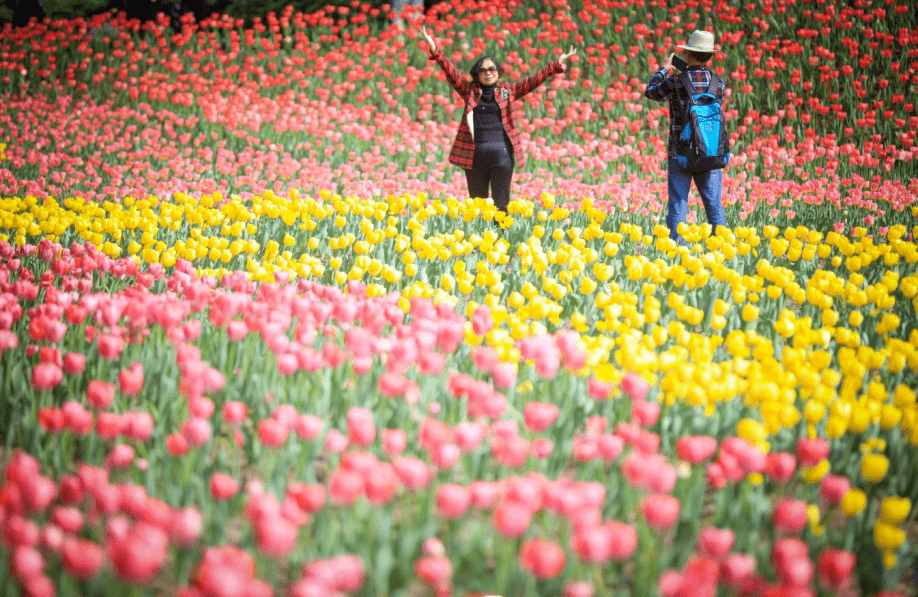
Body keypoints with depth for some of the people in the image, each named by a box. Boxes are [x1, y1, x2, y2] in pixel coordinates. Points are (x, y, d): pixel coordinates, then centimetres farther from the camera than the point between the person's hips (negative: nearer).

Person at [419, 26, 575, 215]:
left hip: (502, 152, 0)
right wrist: (435, 50, -9)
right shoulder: (470, 91, 10)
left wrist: (557, 65, 4)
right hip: (475, 153, 0)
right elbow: (451, 72, 3)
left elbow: (533, 80, 10)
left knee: (501, 203, 0)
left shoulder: (507, 91, 12)